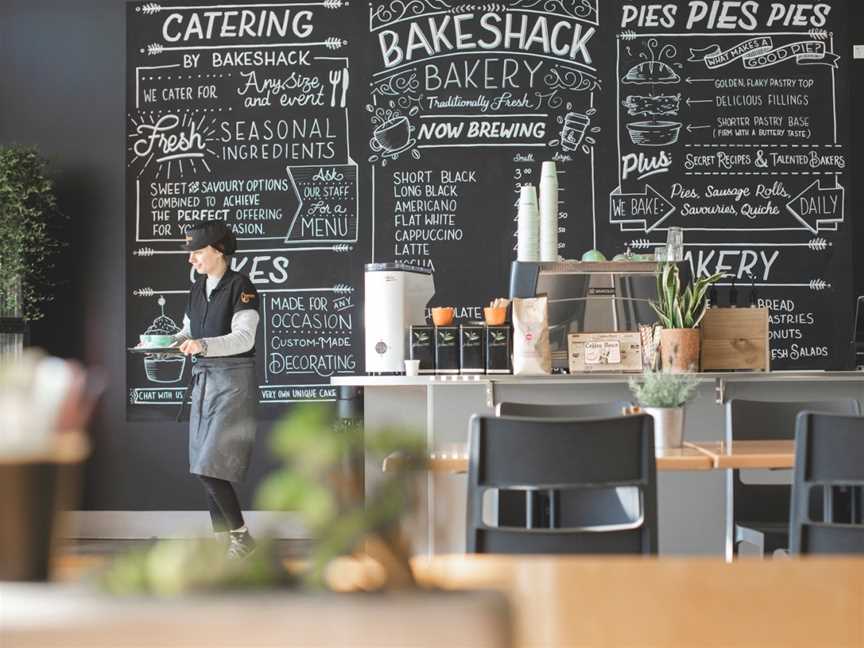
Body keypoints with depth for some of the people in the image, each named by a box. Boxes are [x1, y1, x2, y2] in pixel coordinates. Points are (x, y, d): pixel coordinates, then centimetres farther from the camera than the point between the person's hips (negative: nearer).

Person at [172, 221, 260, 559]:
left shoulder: (240, 287, -10)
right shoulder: (198, 288, 12)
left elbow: (244, 338, -20)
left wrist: (203, 345, -34)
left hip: (233, 380, -8)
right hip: (202, 379, 8)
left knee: (210, 468, -12)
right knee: (206, 468, 8)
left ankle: (242, 535, 2)